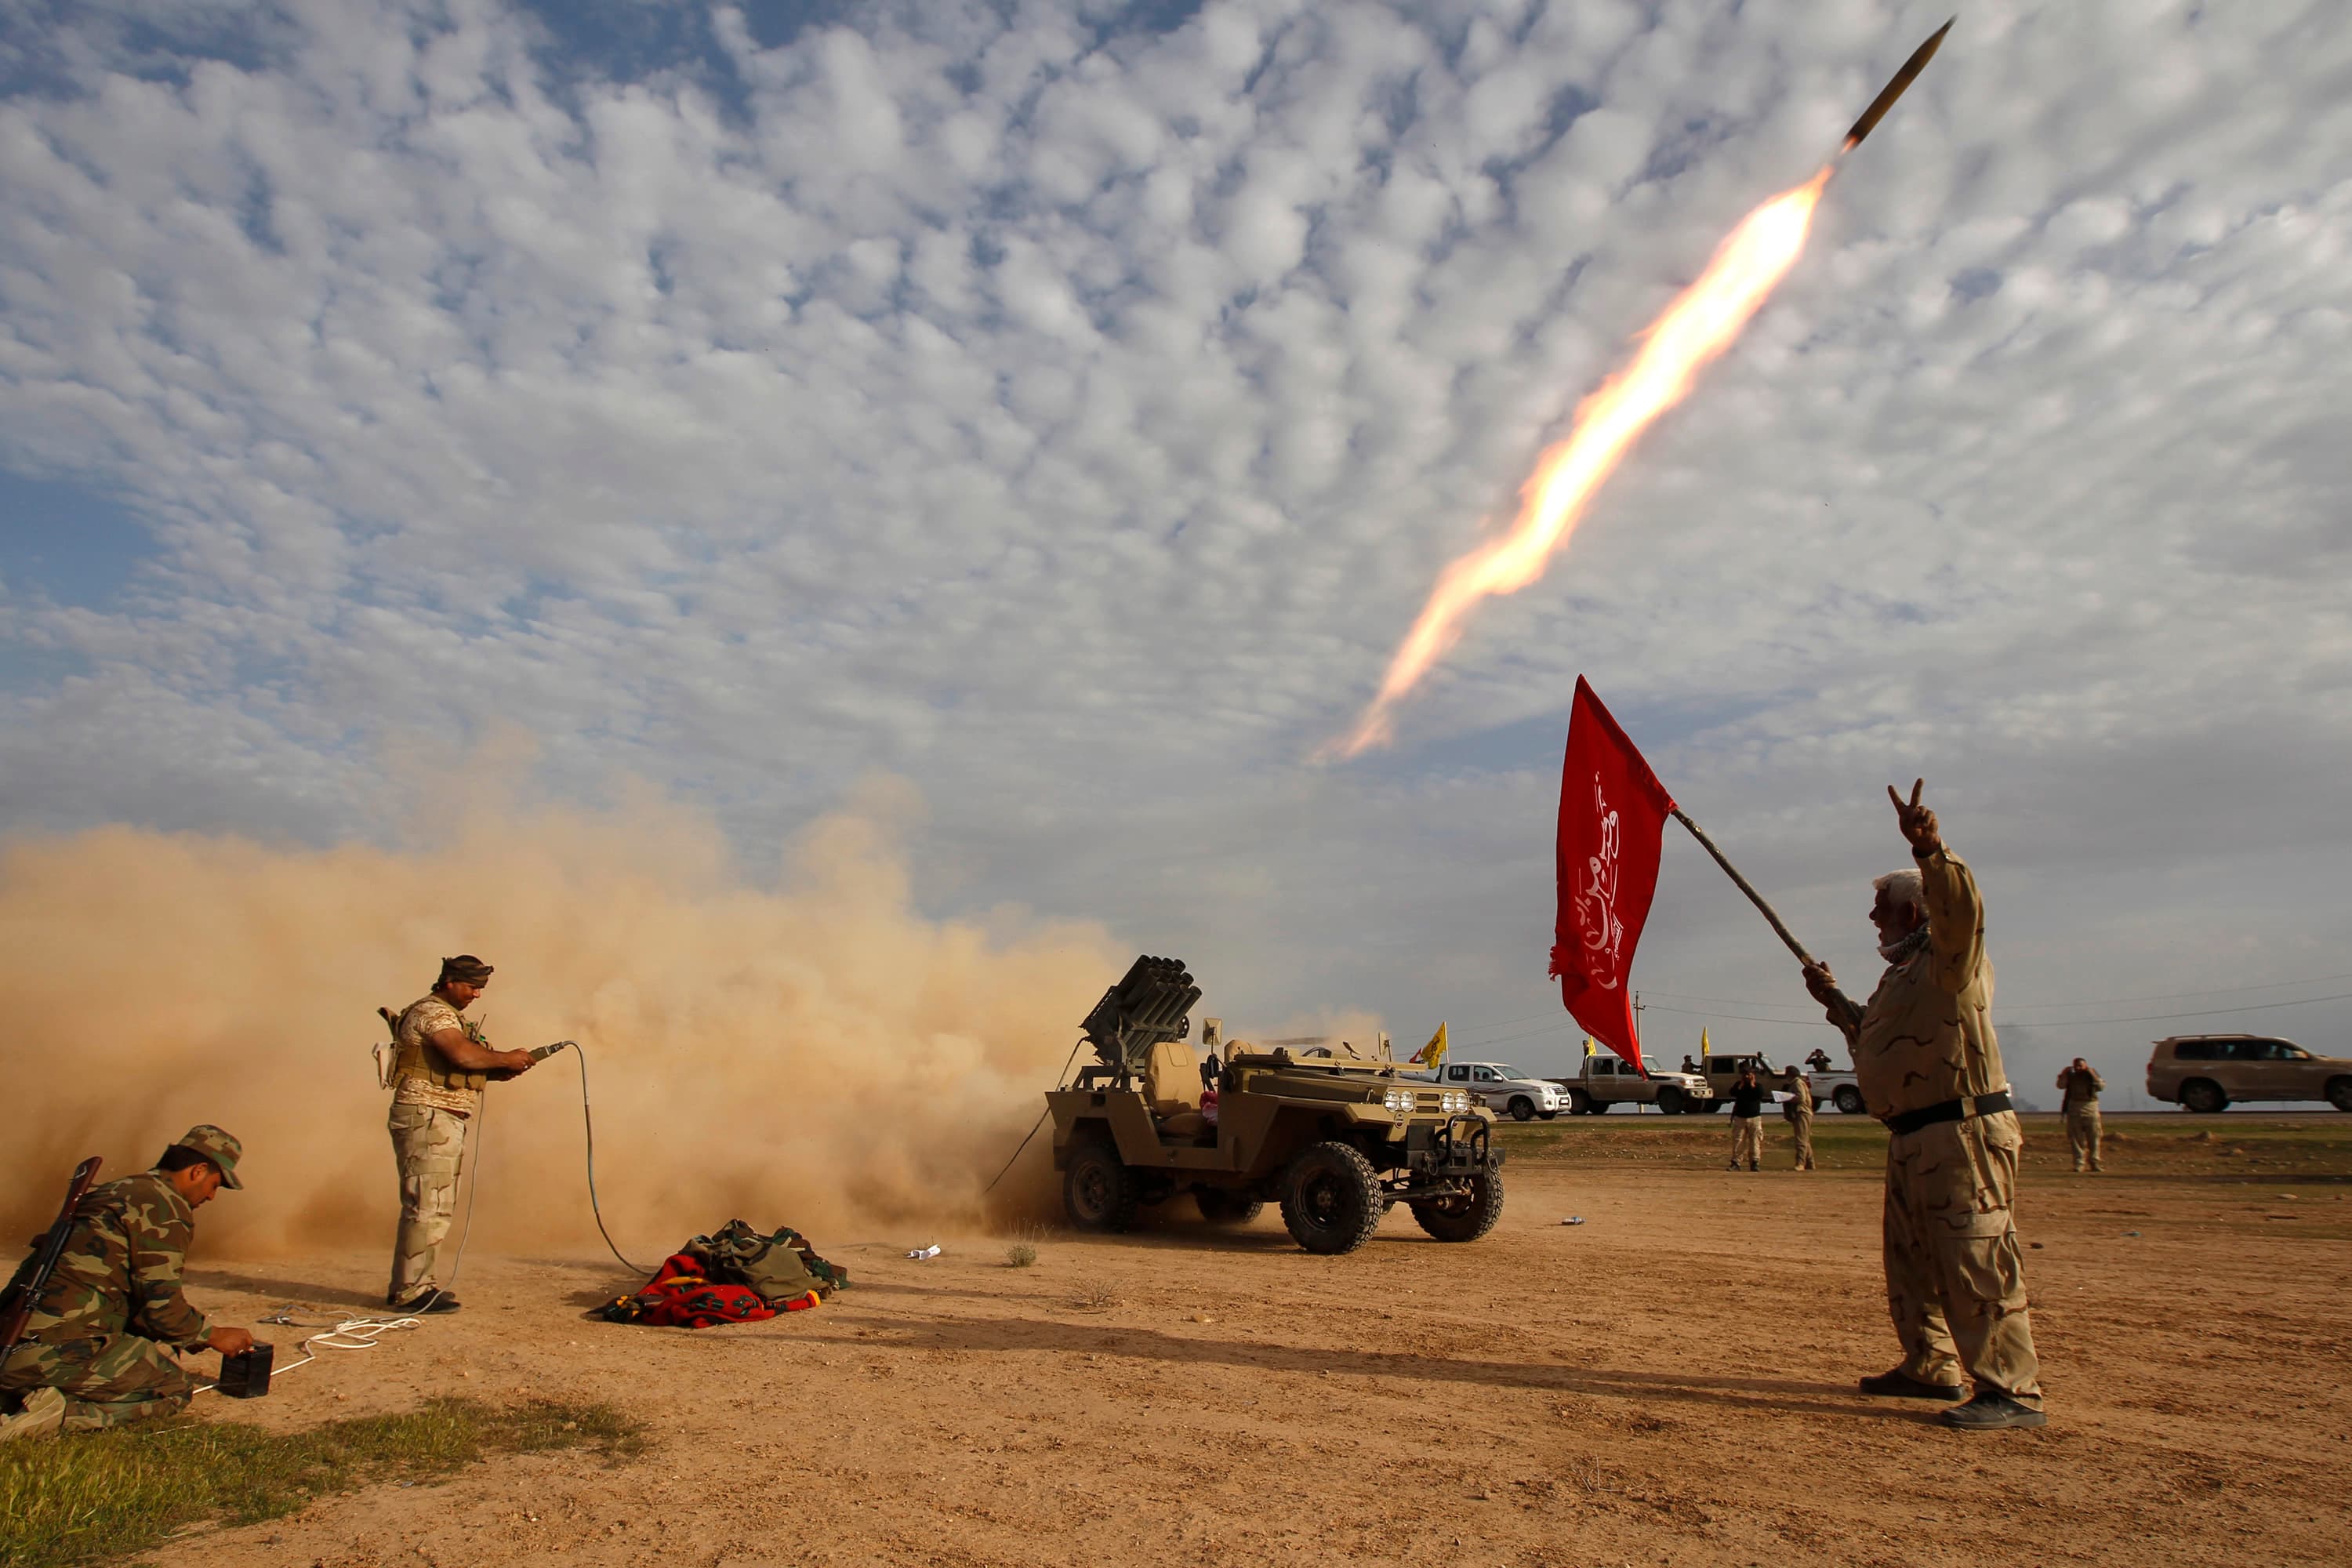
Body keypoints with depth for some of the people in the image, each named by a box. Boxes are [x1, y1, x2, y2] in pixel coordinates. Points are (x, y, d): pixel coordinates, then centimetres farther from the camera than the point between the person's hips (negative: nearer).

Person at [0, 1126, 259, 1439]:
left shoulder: (114, 1192, 22)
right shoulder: (165, 1206, -9)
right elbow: (162, 1304, -11)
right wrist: (212, 1336, 7)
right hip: (64, 1348, -9)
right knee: (175, 1389, 2)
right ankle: (62, 1413, -14)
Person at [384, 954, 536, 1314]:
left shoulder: (449, 1015, 22)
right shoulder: (432, 1012, -11)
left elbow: (465, 1067, 18)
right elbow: (464, 1056, -26)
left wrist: (502, 1069, 3)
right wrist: (506, 1058, -13)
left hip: (445, 1121, 11)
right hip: (427, 1118, -11)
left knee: (436, 1207, 13)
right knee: (427, 1207, -10)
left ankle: (415, 1284, 20)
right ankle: (409, 1292, -6)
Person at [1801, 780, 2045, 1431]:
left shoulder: (1949, 957, -9)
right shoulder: (1901, 972, 20)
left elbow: (1959, 906, -33)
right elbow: (1876, 1039, 33)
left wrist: (1931, 851, -49)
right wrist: (1835, 1001, 29)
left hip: (1964, 1133, -11)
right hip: (1915, 1139, 11)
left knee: (1976, 1263, -10)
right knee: (1912, 1261, 17)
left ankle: (2014, 1392, -3)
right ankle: (1930, 1367, 29)